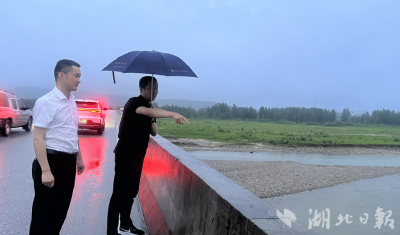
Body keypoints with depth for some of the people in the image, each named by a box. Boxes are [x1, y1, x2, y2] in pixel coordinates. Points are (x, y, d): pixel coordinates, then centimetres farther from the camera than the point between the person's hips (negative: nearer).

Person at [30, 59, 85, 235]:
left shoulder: (71, 102, 11)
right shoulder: (46, 102, -16)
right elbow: (38, 139, -20)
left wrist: (78, 158, 23)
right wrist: (45, 170, -24)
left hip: (68, 161, 8)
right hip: (52, 160, -8)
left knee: (60, 210, 19)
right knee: (44, 212, 5)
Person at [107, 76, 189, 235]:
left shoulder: (148, 108, 12)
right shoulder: (133, 103, -15)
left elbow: (154, 132, 10)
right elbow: (150, 111, -37)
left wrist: (151, 119, -10)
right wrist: (173, 114, -50)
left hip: (138, 155, 8)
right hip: (125, 155, -8)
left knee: (132, 191, 15)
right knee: (119, 192, -6)